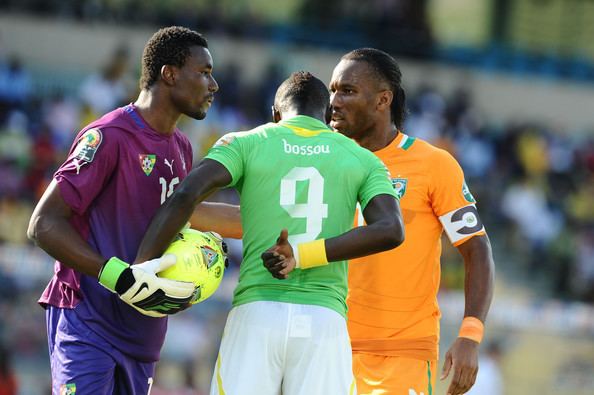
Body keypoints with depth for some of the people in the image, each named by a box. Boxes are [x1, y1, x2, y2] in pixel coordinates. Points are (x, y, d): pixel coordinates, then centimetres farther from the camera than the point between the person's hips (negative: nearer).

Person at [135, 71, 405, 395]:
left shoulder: (246, 144, 9)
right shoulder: (363, 160, 13)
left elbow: (185, 195, -8)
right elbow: (389, 230, -5)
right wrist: (302, 256, -9)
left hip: (256, 313, -1)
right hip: (325, 320, 1)